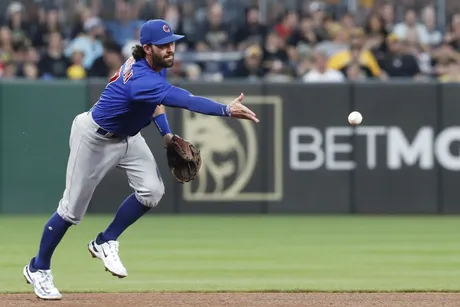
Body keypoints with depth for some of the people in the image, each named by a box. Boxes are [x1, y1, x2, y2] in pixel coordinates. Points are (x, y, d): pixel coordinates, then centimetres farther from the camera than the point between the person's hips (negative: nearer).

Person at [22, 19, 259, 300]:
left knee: (152, 190, -13)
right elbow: (184, 100, -49)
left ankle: (106, 243, 7)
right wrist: (227, 110, -57)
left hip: (128, 137, 8)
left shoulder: (158, 65, -9)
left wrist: (166, 132, -1)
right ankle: (38, 269, 20)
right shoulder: (142, 79, -38)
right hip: (95, 138, -8)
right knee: (73, 209, 0)